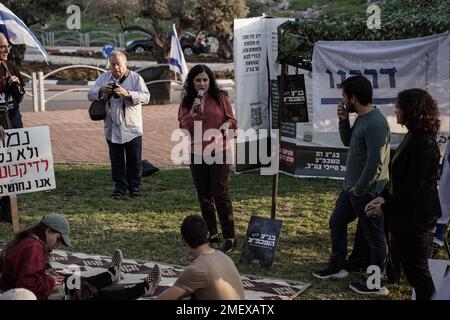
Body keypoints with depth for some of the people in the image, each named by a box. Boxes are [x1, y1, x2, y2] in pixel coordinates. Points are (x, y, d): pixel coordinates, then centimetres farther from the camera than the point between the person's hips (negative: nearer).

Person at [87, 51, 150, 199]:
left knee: (134, 160, 6)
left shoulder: (136, 78, -2)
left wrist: (127, 93, -26)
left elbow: (146, 97, -12)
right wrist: (101, 90, -18)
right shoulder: (103, 78, 7)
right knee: (116, 160, 8)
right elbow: (90, 95, 3)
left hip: (132, 128, -2)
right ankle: (120, 187, 19)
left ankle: (134, 187, 18)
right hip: (112, 128, 2)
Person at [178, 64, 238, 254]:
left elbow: (231, 120, 6)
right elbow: (183, 128, 1)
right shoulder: (186, 101, 7)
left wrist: (227, 125, -16)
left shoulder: (220, 97, 0)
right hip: (197, 154, 4)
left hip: (219, 152, -4)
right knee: (204, 196, 12)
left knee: (221, 195, -7)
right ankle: (212, 233, 25)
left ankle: (230, 238, -3)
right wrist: (192, 113, -14)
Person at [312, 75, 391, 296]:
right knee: (336, 223, 21)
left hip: (368, 191, -10)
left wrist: (359, 189, -18)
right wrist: (343, 120, 2)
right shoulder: (361, 118, 6)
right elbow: (348, 142, 18)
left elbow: (375, 164, -27)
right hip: (352, 186, 10)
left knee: (374, 237, 4)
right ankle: (336, 267, 36)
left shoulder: (375, 124, -25)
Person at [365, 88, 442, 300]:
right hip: (404, 215, 10)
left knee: (417, 268, 2)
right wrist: (383, 197, 3)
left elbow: (413, 188, -22)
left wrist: (386, 208, -13)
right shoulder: (412, 138, 10)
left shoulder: (424, 144, -22)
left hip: (416, 217, -10)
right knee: (409, 266, 17)